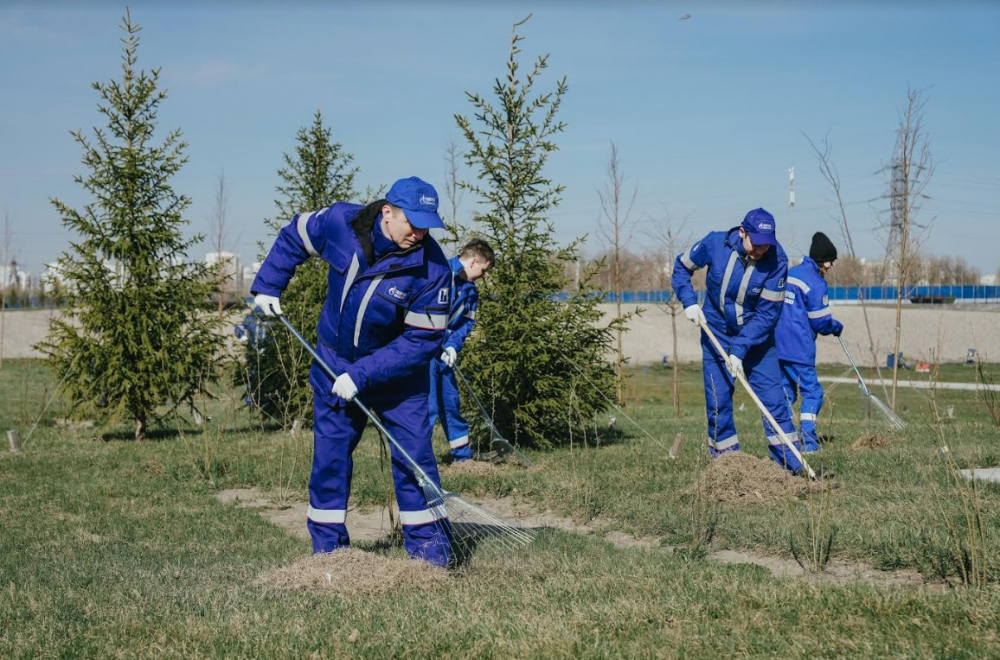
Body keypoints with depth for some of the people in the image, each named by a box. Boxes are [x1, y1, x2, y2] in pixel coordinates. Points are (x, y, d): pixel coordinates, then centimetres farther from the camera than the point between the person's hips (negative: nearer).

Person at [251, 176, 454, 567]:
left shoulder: (432, 269, -25)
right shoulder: (340, 223, -18)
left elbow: (423, 340, -23)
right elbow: (294, 235, 4)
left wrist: (362, 375, -26)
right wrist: (267, 285, -1)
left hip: (397, 370, -2)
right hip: (335, 361, 2)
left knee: (414, 450, -5)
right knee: (330, 450, 4)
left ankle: (427, 542, 8)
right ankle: (327, 544, 15)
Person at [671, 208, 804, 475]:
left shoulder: (776, 261, -22)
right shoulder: (715, 243, -18)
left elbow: (767, 314, -20)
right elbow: (681, 267, 0)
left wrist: (739, 350, -24)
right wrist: (689, 302, -13)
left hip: (757, 339, -1)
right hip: (717, 334, 1)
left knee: (773, 399, -5)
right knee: (717, 402, 2)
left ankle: (793, 467, -2)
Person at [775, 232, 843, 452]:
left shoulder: (788, 274, 14)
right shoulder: (816, 283, -11)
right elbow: (820, 322, -10)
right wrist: (837, 327, 12)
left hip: (777, 345, 8)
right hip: (798, 349, -8)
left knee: (785, 392, 14)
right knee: (812, 391, 1)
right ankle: (808, 441, -3)